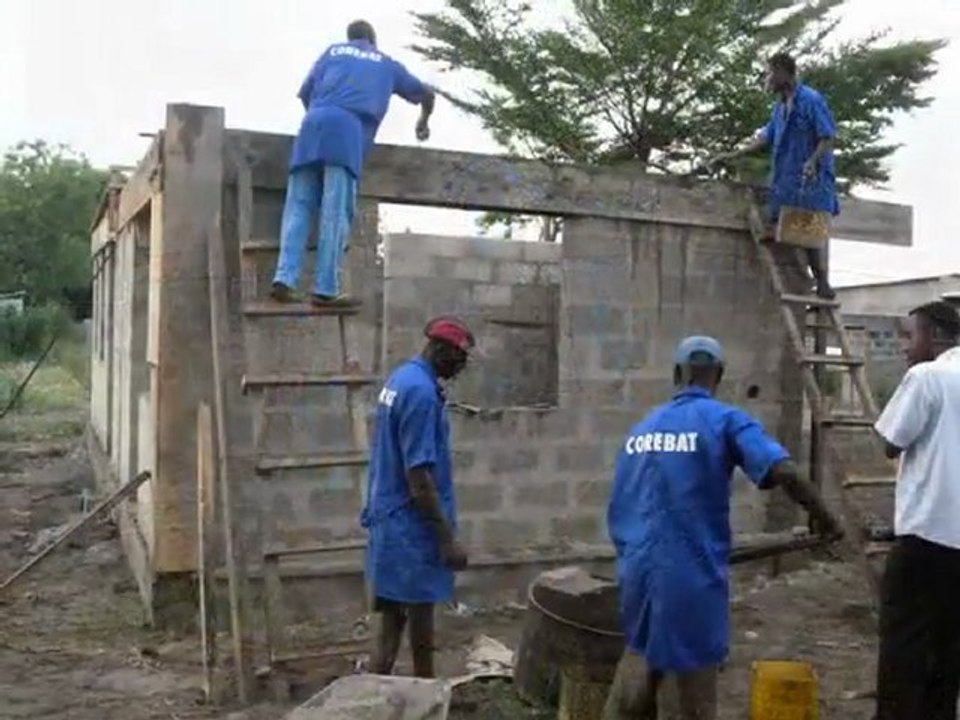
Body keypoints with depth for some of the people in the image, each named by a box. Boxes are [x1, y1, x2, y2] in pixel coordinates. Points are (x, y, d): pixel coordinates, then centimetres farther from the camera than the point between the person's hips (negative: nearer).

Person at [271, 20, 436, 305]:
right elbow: (426, 93, 40)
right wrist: (424, 121, 60)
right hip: (348, 131, -2)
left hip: (313, 125, 2)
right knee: (336, 214, -8)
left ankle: (285, 278, -13)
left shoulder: (333, 51, 30)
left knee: (298, 207, 1)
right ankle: (325, 288, -14)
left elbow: (305, 92, 24)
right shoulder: (387, 64, 29)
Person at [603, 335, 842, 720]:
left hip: (638, 577, 5)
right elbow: (784, 472, -19)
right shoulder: (725, 420, -5)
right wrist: (826, 521, -4)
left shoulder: (639, 429, 11)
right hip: (691, 579, -5)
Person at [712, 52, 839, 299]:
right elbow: (766, 137, 21)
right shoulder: (780, 106, 15)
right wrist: (734, 155, 17)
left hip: (810, 179, -8)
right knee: (776, 231, 3)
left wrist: (813, 161, -26)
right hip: (784, 177, 8)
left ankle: (823, 284, -1)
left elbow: (828, 137, -11)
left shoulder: (811, 100, -9)